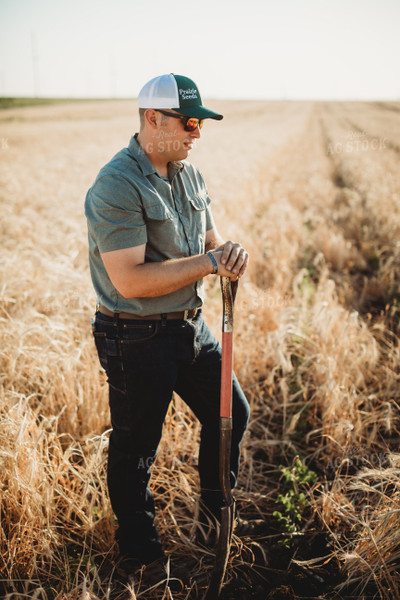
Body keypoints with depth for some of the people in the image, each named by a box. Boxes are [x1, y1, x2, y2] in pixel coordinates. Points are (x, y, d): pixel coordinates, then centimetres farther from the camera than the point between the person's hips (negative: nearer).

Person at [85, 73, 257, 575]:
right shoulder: (116, 186, -21)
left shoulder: (189, 173, 6)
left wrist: (229, 254, -13)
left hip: (191, 325, 8)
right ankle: (137, 541, 38)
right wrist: (208, 262, -23)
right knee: (135, 446, 11)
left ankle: (217, 507, 46)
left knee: (231, 413, 19)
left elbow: (209, 239, 12)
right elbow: (130, 280, -27)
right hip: (136, 340, -8)